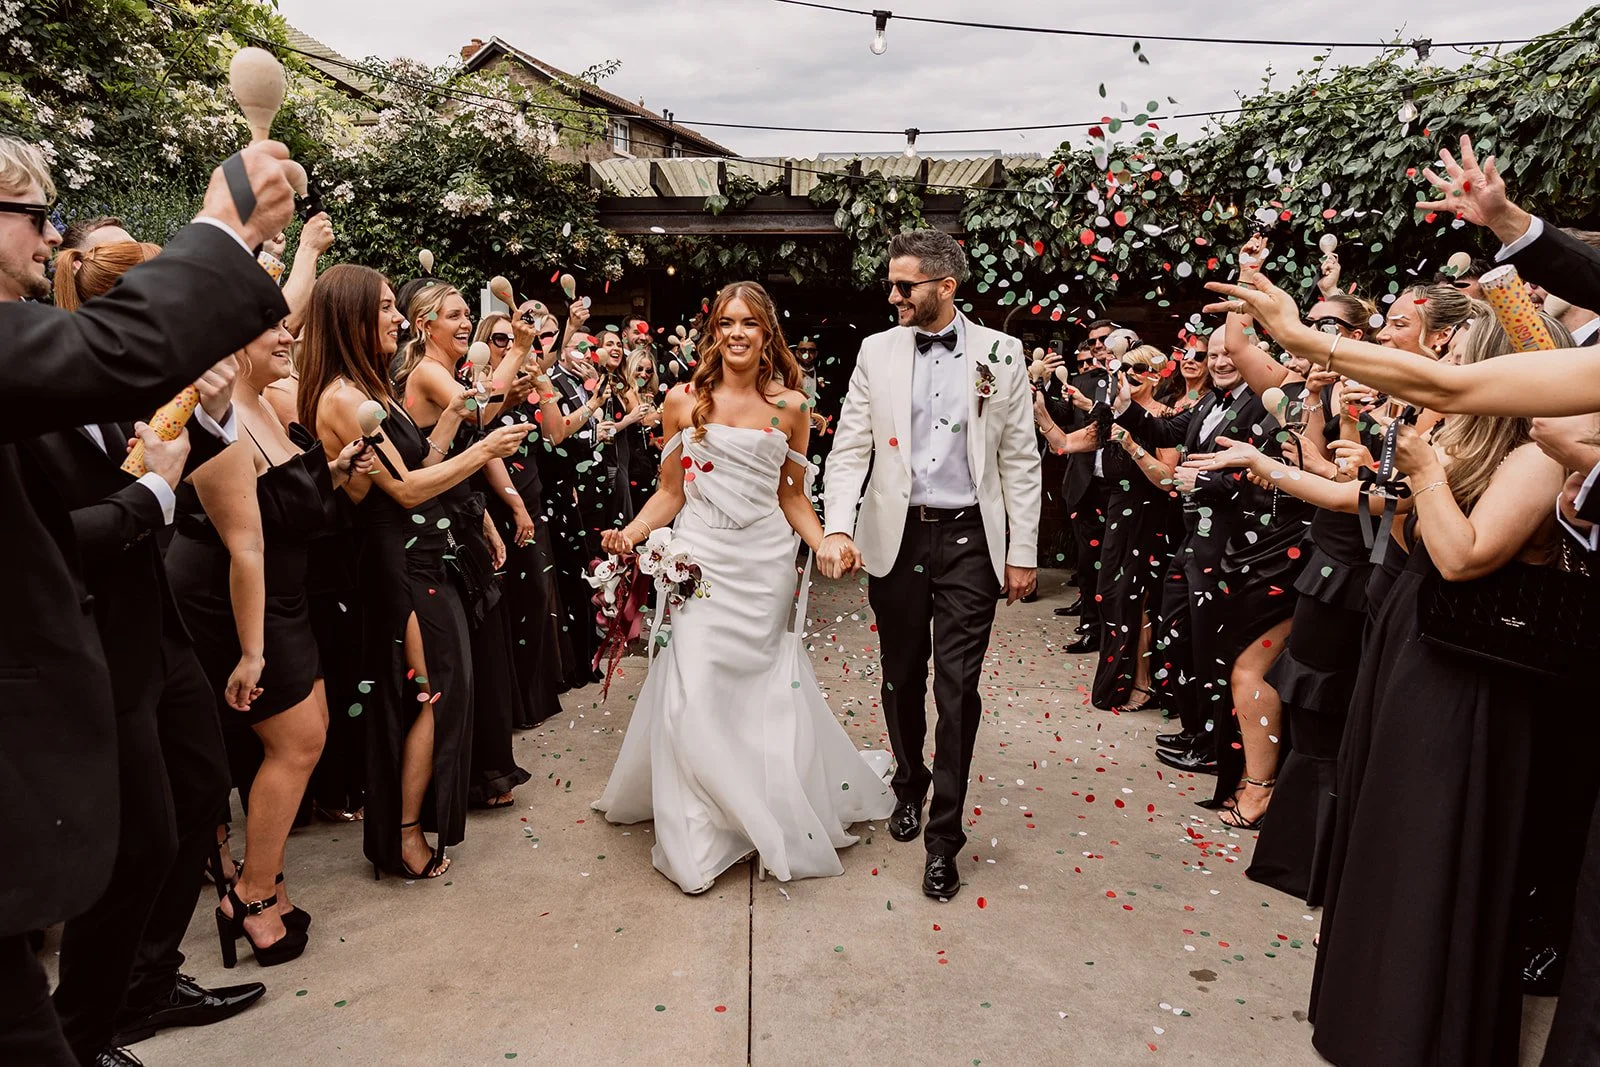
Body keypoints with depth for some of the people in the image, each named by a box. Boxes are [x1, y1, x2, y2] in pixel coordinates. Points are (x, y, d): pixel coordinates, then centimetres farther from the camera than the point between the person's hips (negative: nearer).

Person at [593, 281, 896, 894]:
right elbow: (670, 493, 5)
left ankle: (777, 816, 29)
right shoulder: (684, 401, 2)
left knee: (764, 693, 7)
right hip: (699, 561, 0)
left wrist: (827, 545, -8)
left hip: (765, 566, 0)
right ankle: (698, 837, 12)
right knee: (695, 693, -3)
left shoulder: (790, 407, 3)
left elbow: (793, 498, 7)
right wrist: (631, 533, -12)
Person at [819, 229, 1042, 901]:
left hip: (969, 540, -2)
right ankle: (909, 787, 39)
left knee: (957, 686, -2)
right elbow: (851, 447, 0)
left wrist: (1023, 553, 0)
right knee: (902, 677, 14)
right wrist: (838, 529, -14)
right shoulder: (877, 352, 3)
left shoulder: (1001, 354, 0)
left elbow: (1020, 460, 2)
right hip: (896, 537, 2)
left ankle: (944, 836, 11)